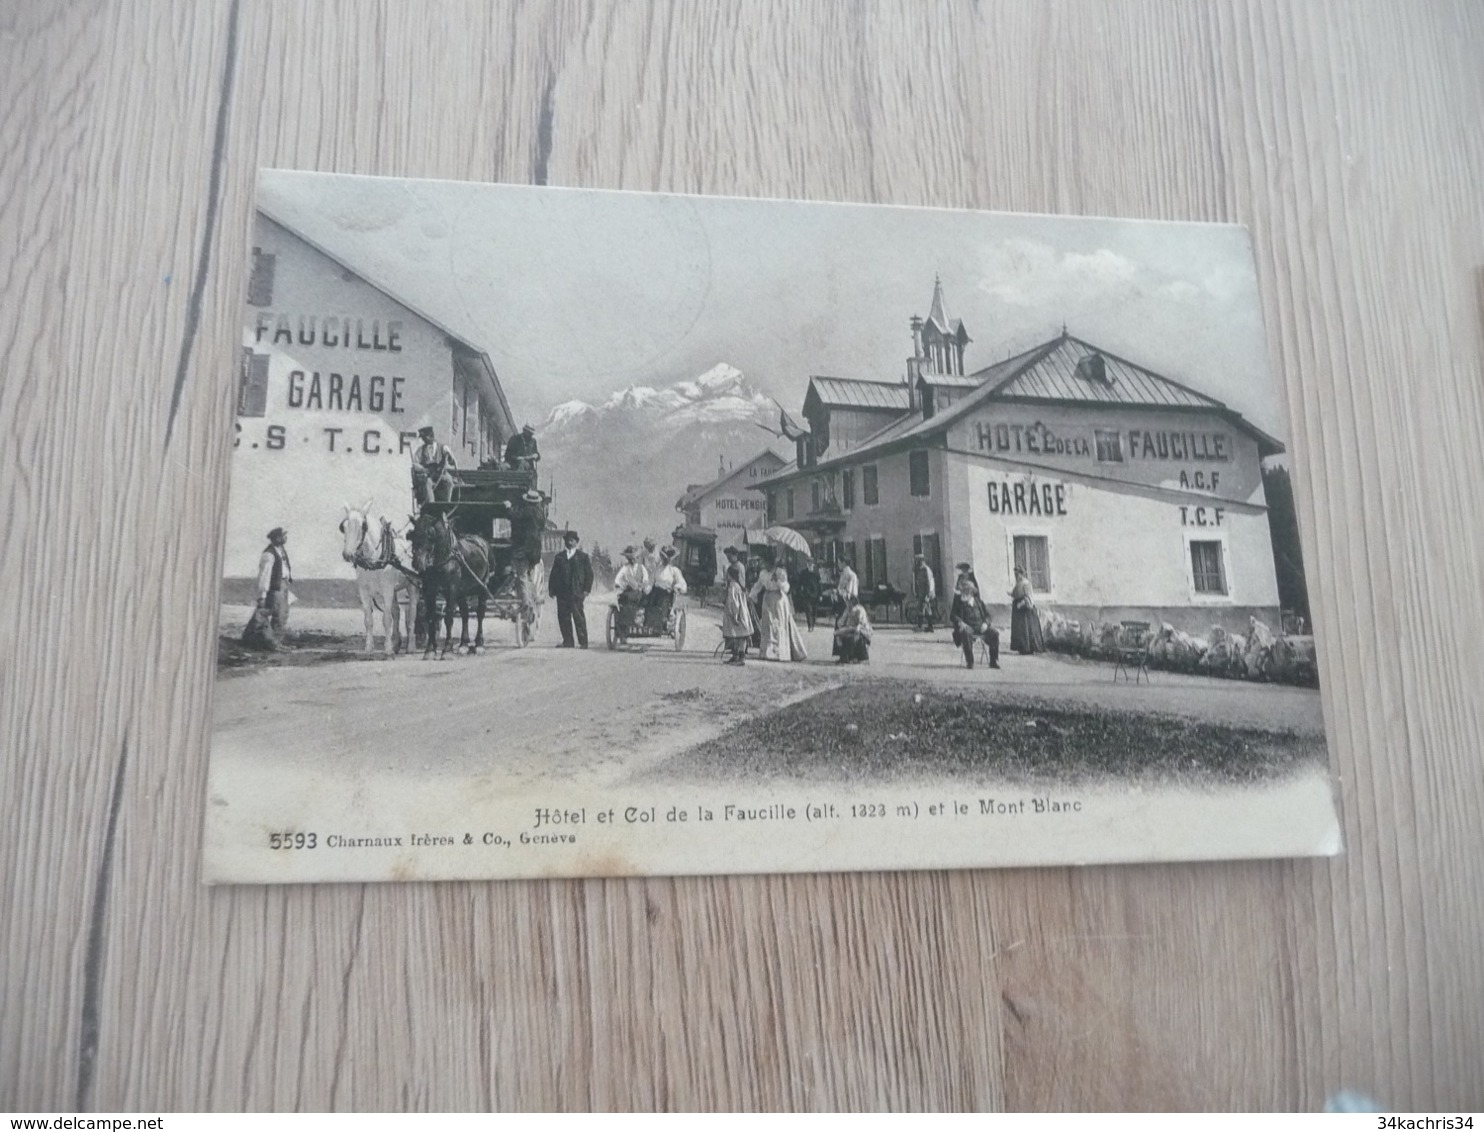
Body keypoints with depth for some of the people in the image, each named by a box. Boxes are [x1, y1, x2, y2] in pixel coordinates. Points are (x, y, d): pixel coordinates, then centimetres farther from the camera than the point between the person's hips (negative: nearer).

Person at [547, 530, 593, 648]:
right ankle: (567, 641, 10)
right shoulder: (559, 557, 16)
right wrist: (551, 589, 5)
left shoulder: (583, 556, 7)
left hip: (576, 593, -4)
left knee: (578, 617, -6)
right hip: (562, 592, 4)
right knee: (563, 617, 2)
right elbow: (554, 574, 14)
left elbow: (589, 574, 4)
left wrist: (586, 589, -5)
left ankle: (583, 642, -2)